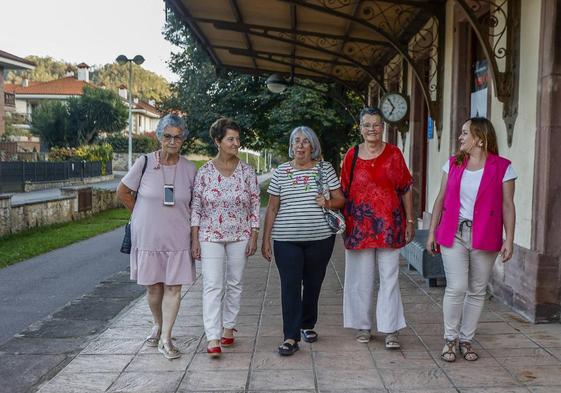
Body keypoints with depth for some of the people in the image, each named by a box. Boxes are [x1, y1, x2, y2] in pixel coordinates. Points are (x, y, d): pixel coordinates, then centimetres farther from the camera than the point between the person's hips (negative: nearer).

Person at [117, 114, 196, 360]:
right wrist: (145, 215, 7)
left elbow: (195, 202, 14)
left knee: (173, 287, 0)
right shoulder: (145, 162, -5)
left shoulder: (189, 168, 0)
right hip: (148, 237, -1)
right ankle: (158, 325, 36)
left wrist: (184, 220, 5)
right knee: (153, 286, 10)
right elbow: (123, 192, 5)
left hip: (177, 238, 1)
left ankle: (166, 339, 10)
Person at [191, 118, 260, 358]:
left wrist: (254, 237, -2)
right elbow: (195, 207, -1)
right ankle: (213, 338, -8)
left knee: (235, 284, 11)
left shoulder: (247, 171, 0)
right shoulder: (204, 172, -3)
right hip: (211, 236, -2)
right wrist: (195, 240, -4)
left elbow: (255, 205, 3)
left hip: (240, 236, 2)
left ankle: (228, 327, 27)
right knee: (212, 285, -8)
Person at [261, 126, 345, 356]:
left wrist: (328, 203, -15)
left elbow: (340, 199, 7)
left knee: (313, 284, 11)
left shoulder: (325, 169, 5)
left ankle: (307, 325, 31)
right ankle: (291, 337, -5)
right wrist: (266, 239, 3)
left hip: (320, 238, 1)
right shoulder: (281, 171, 5)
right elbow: (272, 208, 7)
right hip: (287, 240, -1)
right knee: (290, 285, -7)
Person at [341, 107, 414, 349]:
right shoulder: (352, 155, 2)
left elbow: (406, 190, 6)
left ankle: (391, 331, 9)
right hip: (359, 225, 1)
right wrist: (342, 224, 4)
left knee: (390, 277, 2)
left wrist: (410, 221, 4)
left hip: (389, 225, 0)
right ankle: (363, 326, 23)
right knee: (361, 278, 9)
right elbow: (343, 192, 6)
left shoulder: (393, 154, 3)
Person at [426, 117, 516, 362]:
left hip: (484, 238, -1)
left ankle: (466, 340, 21)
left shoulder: (502, 167, 0)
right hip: (453, 234, 1)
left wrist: (509, 240, -6)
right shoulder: (453, 163, 8)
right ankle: (450, 339, 11)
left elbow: (507, 206, 0)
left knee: (477, 291, 7)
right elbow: (441, 199, 11)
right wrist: (432, 231, 8)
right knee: (456, 287, -6)